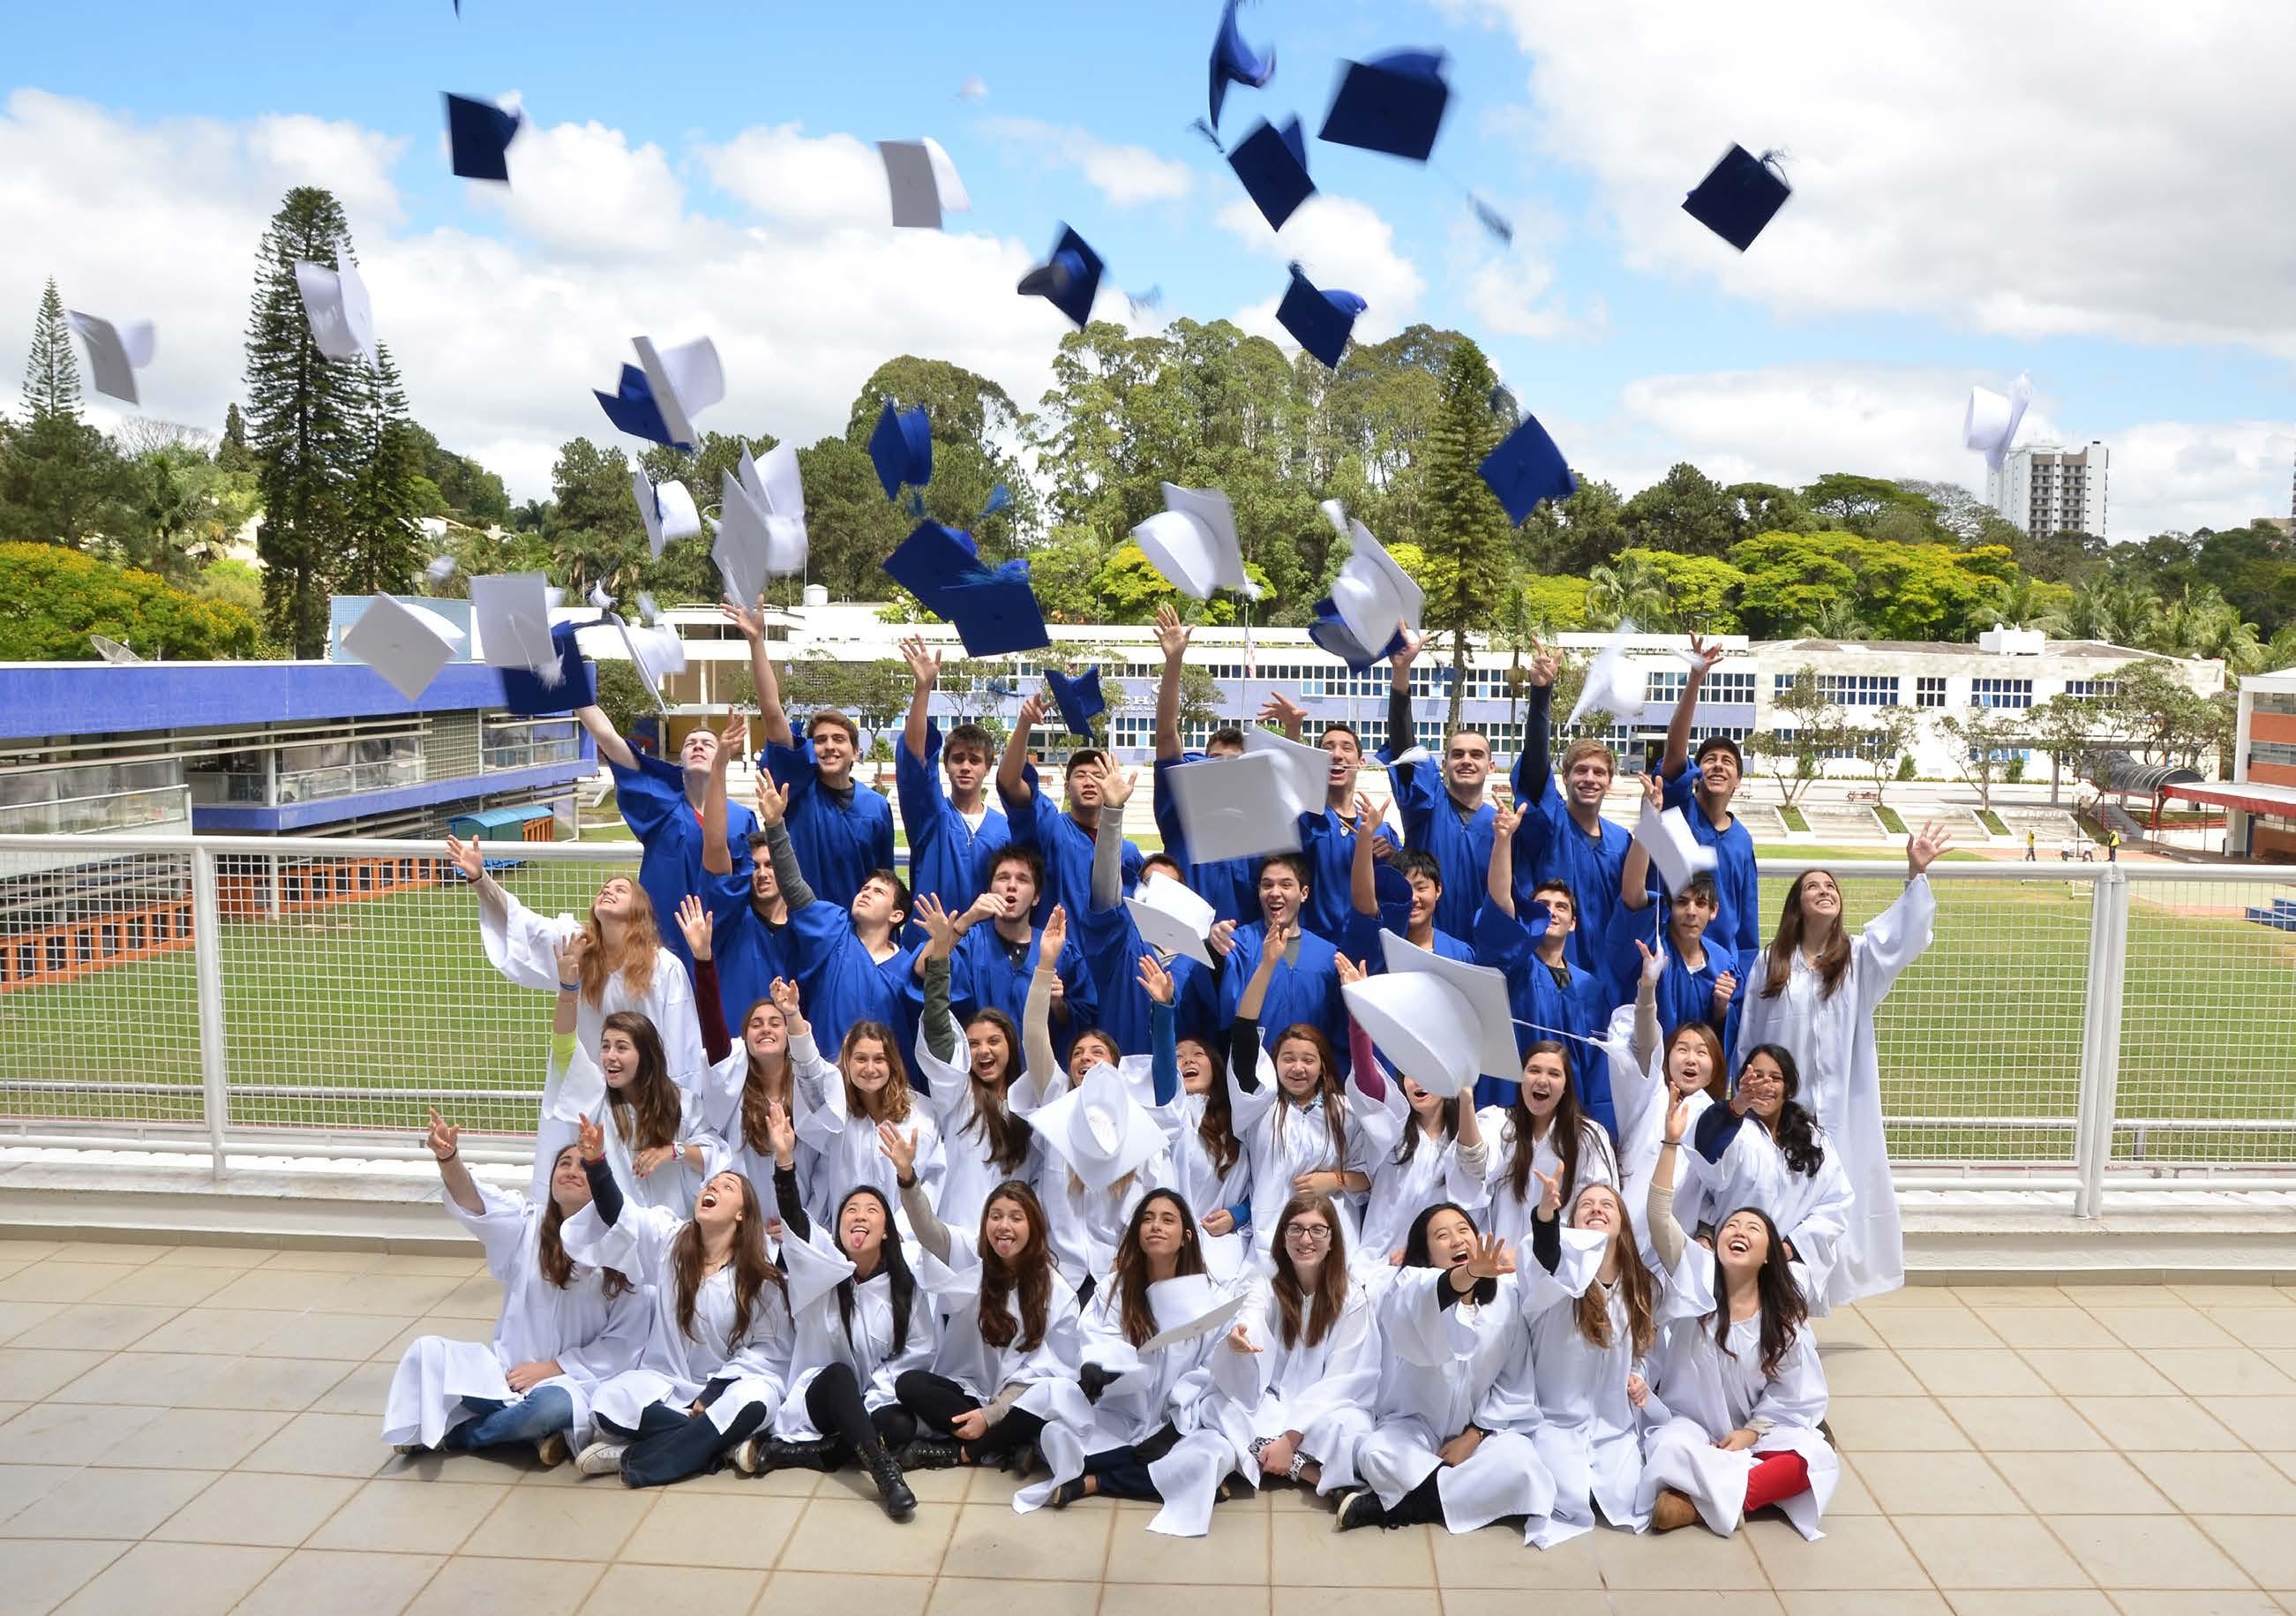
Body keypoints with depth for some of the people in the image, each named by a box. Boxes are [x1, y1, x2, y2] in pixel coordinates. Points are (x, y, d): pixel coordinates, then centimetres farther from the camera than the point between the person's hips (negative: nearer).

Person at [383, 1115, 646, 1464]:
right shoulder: (527, 1225, 1)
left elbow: (625, 1341, -6)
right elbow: (475, 1203, -20)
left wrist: (554, 1367, -13)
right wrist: (449, 1158, -40)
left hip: (573, 1377, -3)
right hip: (508, 1369, 3)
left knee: (553, 1405, -36)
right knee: (428, 1351, -17)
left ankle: (451, 1435, -7)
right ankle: (531, 1430, -13)